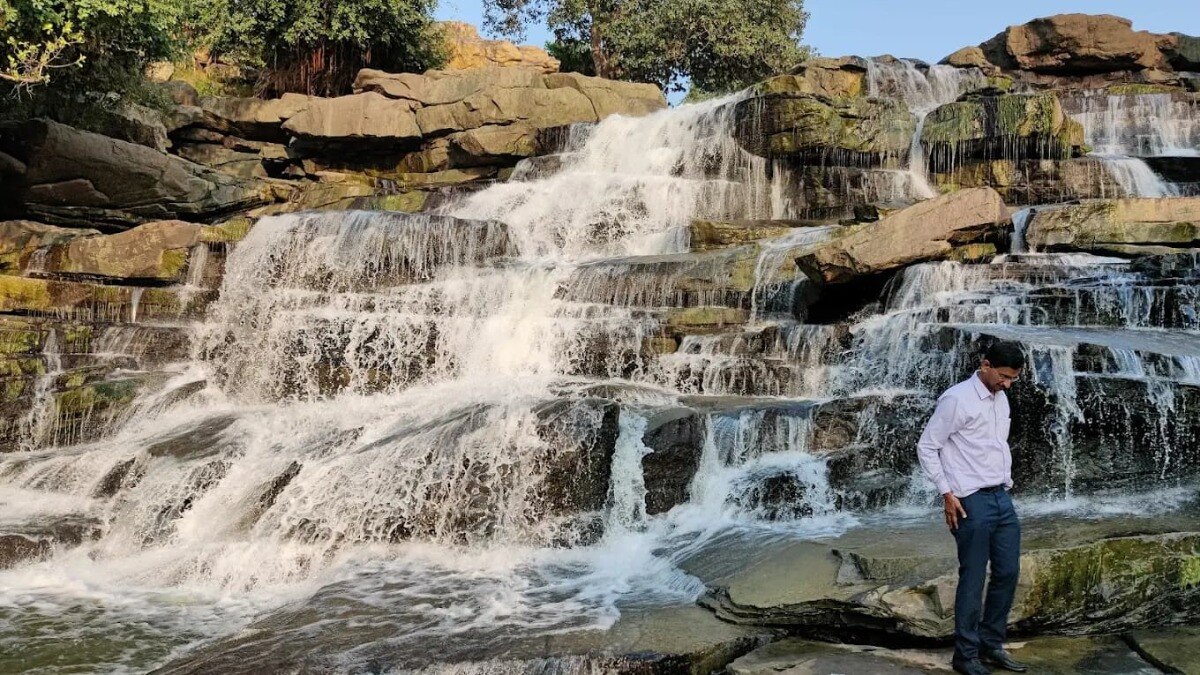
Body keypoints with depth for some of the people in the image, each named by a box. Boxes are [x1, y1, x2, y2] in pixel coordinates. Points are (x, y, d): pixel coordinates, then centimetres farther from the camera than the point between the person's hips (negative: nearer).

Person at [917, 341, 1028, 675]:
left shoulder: (1001, 399, 12)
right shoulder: (957, 399, -13)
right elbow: (927, 447, -12)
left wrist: (1007, 482, 13)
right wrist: (948, 494, -13)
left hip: (1002, 497, 8)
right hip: (972, 502, -8)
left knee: (1008, 572, 12)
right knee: (973, 580, -1)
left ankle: (992, 645, 26)